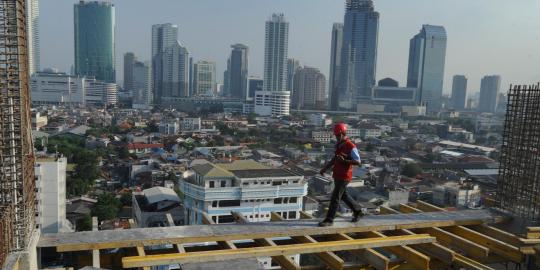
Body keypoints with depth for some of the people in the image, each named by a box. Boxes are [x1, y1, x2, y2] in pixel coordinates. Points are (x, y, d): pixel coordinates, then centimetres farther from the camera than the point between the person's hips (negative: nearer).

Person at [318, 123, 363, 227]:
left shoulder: (351, 146, -17)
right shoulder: (339, 144, 8)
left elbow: (358, 162, -18)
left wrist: (344, 161, -29)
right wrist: (325, 168, 11)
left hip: (344, 177, -9)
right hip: (337, 175, 9)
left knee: (335, 198, -6)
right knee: (343, 196, 20)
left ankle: (329, 220, 3)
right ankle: (358, 211, 38)